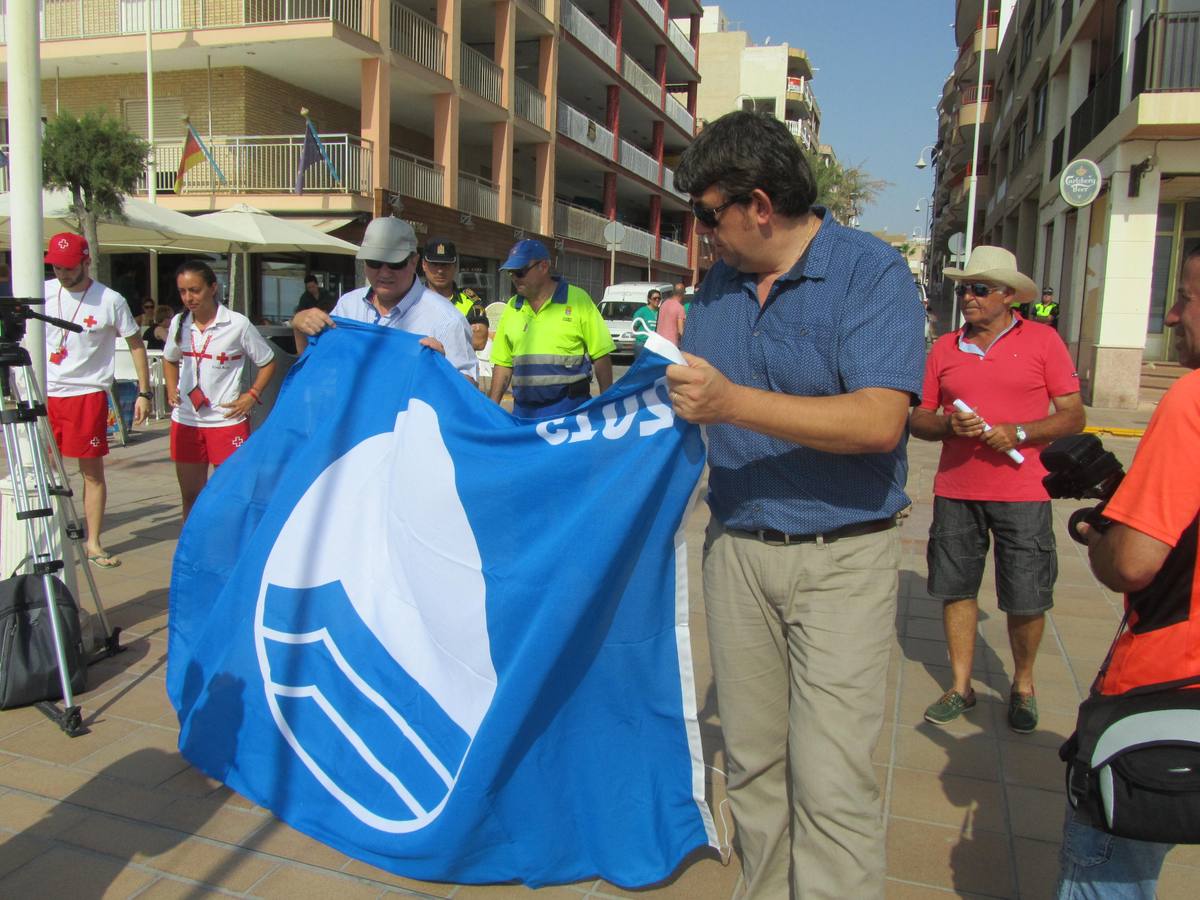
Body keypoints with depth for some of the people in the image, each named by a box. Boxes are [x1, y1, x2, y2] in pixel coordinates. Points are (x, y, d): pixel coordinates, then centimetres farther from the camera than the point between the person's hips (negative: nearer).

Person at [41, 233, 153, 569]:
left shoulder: (110, 301, -6)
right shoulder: (43, 293, 3)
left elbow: (136, 344, 1)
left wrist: (144, 392, -3)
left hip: (88, 394, -3)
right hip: (45, 394, 3)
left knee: (93, 472, 3)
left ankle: (93, 543, 12)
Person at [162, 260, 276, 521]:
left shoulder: (237, 324, -8)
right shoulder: (179, 323, 5)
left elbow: (267, 362, 1)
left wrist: (252, 395, -10)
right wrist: (171, 389, 8)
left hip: (227, 420, -4)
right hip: (185, 420, 5)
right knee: (190, 494, 13)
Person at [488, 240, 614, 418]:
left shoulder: (577, 299, -2)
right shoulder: (512, 308, 11)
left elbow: (601, 356, -3)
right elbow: (503, 363, 14)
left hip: (570, 409, -4)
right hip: (523, 409, 4)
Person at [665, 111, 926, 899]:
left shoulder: (872, 271, -10)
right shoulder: (720, 281, 10)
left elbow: (879, 420, -23)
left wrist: (734, 403, -28)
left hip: (842, 558, -5)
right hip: (737, 547, 6)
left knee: (832, 781, -5)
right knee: (753, 762, 15)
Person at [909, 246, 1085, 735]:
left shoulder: (1043, 340, 0)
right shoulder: (944, 347, 7)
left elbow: (1073, 415, -1)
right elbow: (918, 418, 9)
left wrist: (1019, 433, -16)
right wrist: (948, 425, -12)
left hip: (1021, 493, -3)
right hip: (954, 491, 3)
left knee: (1026, 600, 3)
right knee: (956, 589, 8)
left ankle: (1023, 685, 26)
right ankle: (960, 686, 23)